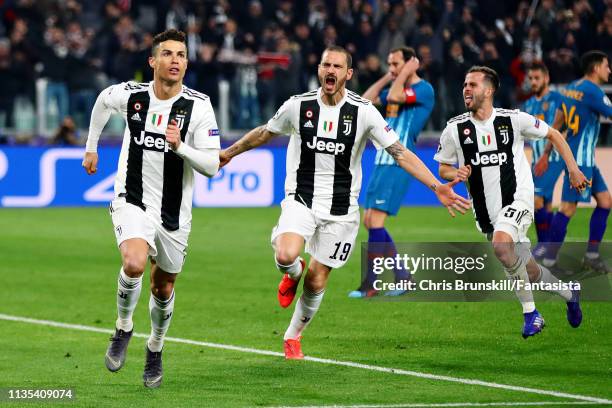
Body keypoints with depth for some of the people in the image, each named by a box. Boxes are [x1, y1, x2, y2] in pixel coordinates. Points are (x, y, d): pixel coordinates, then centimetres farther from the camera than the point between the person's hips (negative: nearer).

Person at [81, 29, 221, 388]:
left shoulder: (199, 106, -11)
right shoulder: (129, 95, -7)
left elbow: (212, 166, -13)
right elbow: (102, 102, 19)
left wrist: (180, 146, -29)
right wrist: (92, 147, 27)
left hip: (174, 213, 1)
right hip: (132, 203, -1)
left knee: (164, 288, 13)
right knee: (134, 264, -28)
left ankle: (155, 349, 41)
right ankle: (123, 328, -1)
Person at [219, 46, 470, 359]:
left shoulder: (363, 112, -8)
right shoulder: (299, 106, -3)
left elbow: (400, 153, -8)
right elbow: (264, 133, 16)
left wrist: (437, 187, -17)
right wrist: (228, 153, 27)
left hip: (340, 209, 0)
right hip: (301, 200, 0)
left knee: (316, 282, 3)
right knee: (285, 256, -27)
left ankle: (293, 336, 30)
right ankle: (293, 273, 13)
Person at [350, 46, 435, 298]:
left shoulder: (424, 90, -8)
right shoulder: (396, 88, 18)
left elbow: (394, 96, -23)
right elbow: (365, 100, 13)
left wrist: (405, 73, -9)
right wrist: (386, 78, 12)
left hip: (398, 165, -10)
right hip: (382, 163, 10)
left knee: (375, 220, -14)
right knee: (369, 221, 8)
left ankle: (370, 284, -10)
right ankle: (402, 276, 15)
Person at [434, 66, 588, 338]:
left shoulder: (513, 119, -5)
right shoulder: (455, 129, 1)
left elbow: (553, 135, 8)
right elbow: (443, 168, 10)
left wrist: (573, 170, 4)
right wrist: (456, 174, -13)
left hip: (518, 200, -4)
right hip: (486, 210, 4)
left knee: (500, 244, -32)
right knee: (527, 270, 9)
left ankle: (530, 312, -19)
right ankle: (569, 295, 38)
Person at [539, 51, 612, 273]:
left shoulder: (571, 88, 13)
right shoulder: (592, 91, -15)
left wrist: (546, 153, 19)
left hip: (586, 159, 10)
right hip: (580, 157, -10)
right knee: (568, 207, -9)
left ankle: (591, 256, 13)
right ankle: (549, 261, -8)